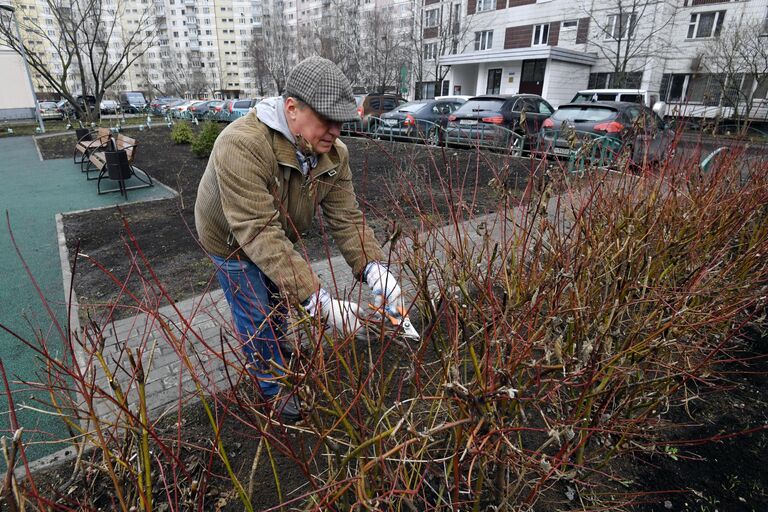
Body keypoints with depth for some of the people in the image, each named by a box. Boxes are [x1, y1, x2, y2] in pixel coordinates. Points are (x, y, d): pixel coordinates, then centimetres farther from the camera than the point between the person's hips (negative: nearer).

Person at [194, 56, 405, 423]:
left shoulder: (333, 153, -20)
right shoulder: (242, 146, -41)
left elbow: (346, 218, -21)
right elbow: (259, 234, -46)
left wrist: (374, 268, -38)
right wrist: (317, 300, -50)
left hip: (278, 236, 6)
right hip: (233, 240, -6)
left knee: (278, 303, 25)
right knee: (257, 319, 5)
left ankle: (273, 355, 56)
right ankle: (274, 387, 32)